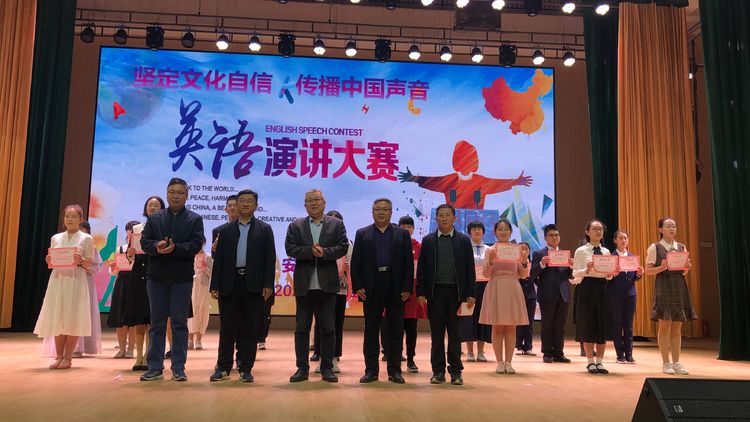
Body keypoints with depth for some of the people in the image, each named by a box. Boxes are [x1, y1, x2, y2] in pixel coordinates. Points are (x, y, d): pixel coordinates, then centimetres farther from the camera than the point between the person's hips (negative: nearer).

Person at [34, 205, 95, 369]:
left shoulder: (87, 239, 3)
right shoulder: (55, 238, 13)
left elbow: (89, 264, 1)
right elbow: (51, 261, 16)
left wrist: (80, 261, -19)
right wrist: (49, 260, -6)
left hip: (76, 280, -3)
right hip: (57, 279, 3)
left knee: (72, 319, -4)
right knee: (56, 319, 1)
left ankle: (68, 358, 2)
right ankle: (58, 356, 10)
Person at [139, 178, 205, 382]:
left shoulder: (195, 219, 4)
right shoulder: (154, 218, 11)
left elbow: (196, 245, -8)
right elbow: (144, 242, 0)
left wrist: (174, 248, -23)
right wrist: (157, 246, -21)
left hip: (182, 278, -2)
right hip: (157, 276, 2)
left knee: (180, 323, 2)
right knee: (156, 323, 7)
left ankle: (178, 368, 9)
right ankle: (155, 367, 15)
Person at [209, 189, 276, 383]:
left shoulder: (264, 229, 8)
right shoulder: (225, 230, 12)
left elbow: (270, 258, 2)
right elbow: (218, 259, 8)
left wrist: (268, 284, -7)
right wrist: (215, 285, 1)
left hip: (254, 285, -1)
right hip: (229, 284, 1)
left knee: (250, 329, 3)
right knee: (227, 328, 5)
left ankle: (246, 369, 10)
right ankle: (223, 368, 13)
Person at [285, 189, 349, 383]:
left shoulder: (336, 224, 8)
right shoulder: (295, 226, 9)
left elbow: (343, 247, -3)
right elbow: (290, 248, -4)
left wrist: (324, 252, -18)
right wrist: (311, 251, -16)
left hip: (327, 284, -1)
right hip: (304, 285, 1)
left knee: (328, 328, 4)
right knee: (301, 328, 5)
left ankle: (327, 368, 13)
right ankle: (302, 368, 14)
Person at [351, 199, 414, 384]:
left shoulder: (402, 234, 8)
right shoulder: (362, 234, 9)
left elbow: (409, 263, 3)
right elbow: (355, 263, 5)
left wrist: (407, 288, -5)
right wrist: (357, 287, -6)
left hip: (396, 289, 0)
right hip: (371, 289, 0)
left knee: (396, 331, 5)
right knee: (371, 331, 5)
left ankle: (395, 370, 14)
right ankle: (371, 370, 13)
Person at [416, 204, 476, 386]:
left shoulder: (464, 240, 6)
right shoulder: (428, 240, 7)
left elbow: (470, 269, 3)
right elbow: (421, 268, 5)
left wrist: (471, 294, -3)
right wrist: (421, 292, -3)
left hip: (456, 291, -1)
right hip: (435, 292, 1)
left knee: (455, 333, 5)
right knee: (437, 333, 5)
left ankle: (456, 371, 12)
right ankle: (438, 371, 13)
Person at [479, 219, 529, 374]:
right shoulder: (490, 250, 5)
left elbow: (523, 275, 7)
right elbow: (485, 273, -1)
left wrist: (524, 262, -10)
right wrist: (491, 261, -17)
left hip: (512, 289, 1)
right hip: (496, 289, -1)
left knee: (511, 327, 2)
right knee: (497, 327, 0)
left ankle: (508, 362, 8)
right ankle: (500, 362, 6)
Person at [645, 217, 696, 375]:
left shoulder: (682, 247, 11)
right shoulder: (654, 247, -1)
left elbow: (684, 273, 14)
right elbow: (648, 270, -4)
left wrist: (687, 267, -7)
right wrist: (661, 267, -20)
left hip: (679, 287, 4)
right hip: (663, 287, -4)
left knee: (677, 327, 6)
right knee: (664, 326, -2)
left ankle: (676, 362, 13)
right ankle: (666, 363, 5)